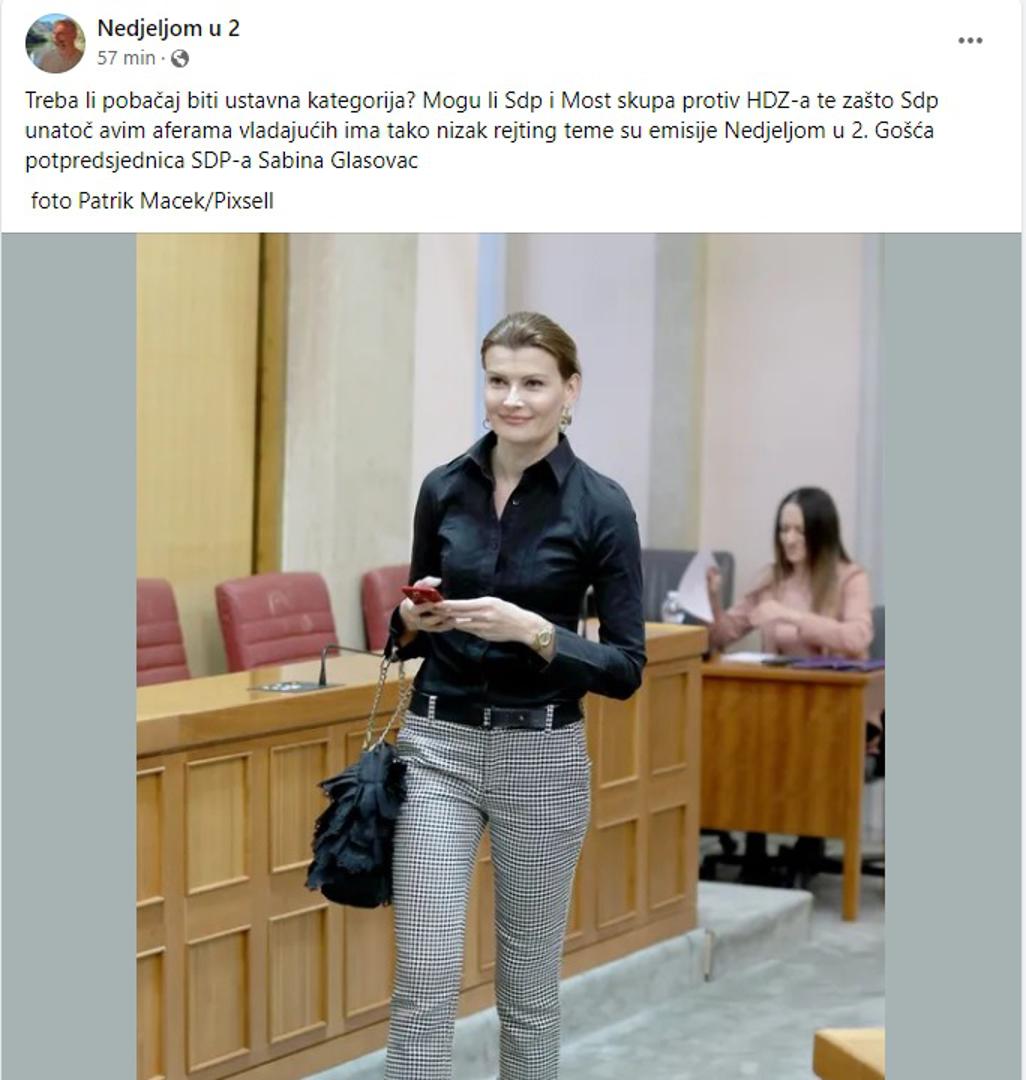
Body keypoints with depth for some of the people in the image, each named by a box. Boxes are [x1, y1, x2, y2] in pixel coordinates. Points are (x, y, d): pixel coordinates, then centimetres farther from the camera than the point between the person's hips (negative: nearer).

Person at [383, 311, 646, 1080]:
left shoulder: (601, 505, -8)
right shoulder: (444, 487, 3)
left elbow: (626, 667, -8)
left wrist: (533, 631, -22)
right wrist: (414, 619, -9)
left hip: (542, 756, -2)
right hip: (438, 746, 2)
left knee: (529, 985, 9)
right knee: (425, 978, -4)